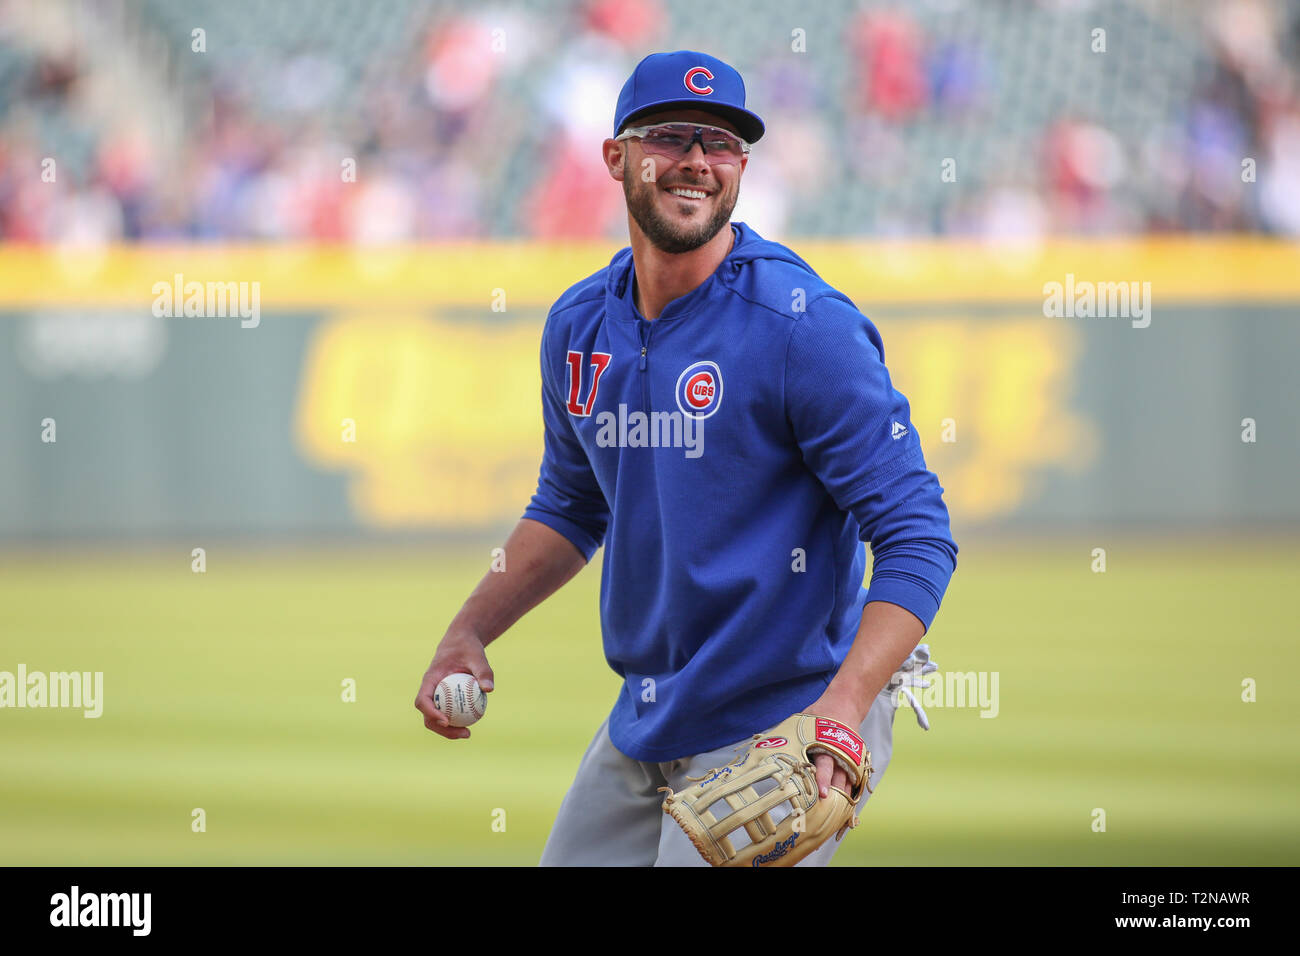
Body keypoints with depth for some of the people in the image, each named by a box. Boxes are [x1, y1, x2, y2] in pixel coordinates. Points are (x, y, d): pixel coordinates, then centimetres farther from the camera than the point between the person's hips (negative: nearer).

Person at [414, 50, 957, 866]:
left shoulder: (807, 327, -16)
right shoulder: (580, 326, 5)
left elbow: (917, 539, -19)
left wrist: (842, 709, -32)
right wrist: (469, 634, 9)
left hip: (778, 729, -7)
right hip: (643, 725, 7)